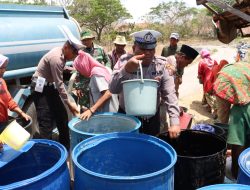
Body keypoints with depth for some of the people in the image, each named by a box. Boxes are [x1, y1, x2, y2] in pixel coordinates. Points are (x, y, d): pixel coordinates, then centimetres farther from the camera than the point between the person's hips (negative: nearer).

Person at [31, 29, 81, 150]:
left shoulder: (62, 54, 3)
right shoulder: (56, 58, -25)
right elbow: (59, 84, -24)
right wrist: (69, 103, -21)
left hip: (50, 86, 10)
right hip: (41, 88, -9)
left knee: (62, 116, 12)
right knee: (46, 123, -13)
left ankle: (65, 148, 24)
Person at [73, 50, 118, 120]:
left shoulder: (96, 72, -13)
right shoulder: (99, 69, 14)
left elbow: (108, 93, -24)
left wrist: (91, 110, -28)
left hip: (106, 113, -9)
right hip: (105, 112, 9)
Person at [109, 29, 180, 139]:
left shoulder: (161, 65, -7)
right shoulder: (125, 61, -10)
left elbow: (170, 95, -10)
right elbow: (113, 89, -21)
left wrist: (175, 122, -19)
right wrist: (126, 70, -37)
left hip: (152, 120, 1)